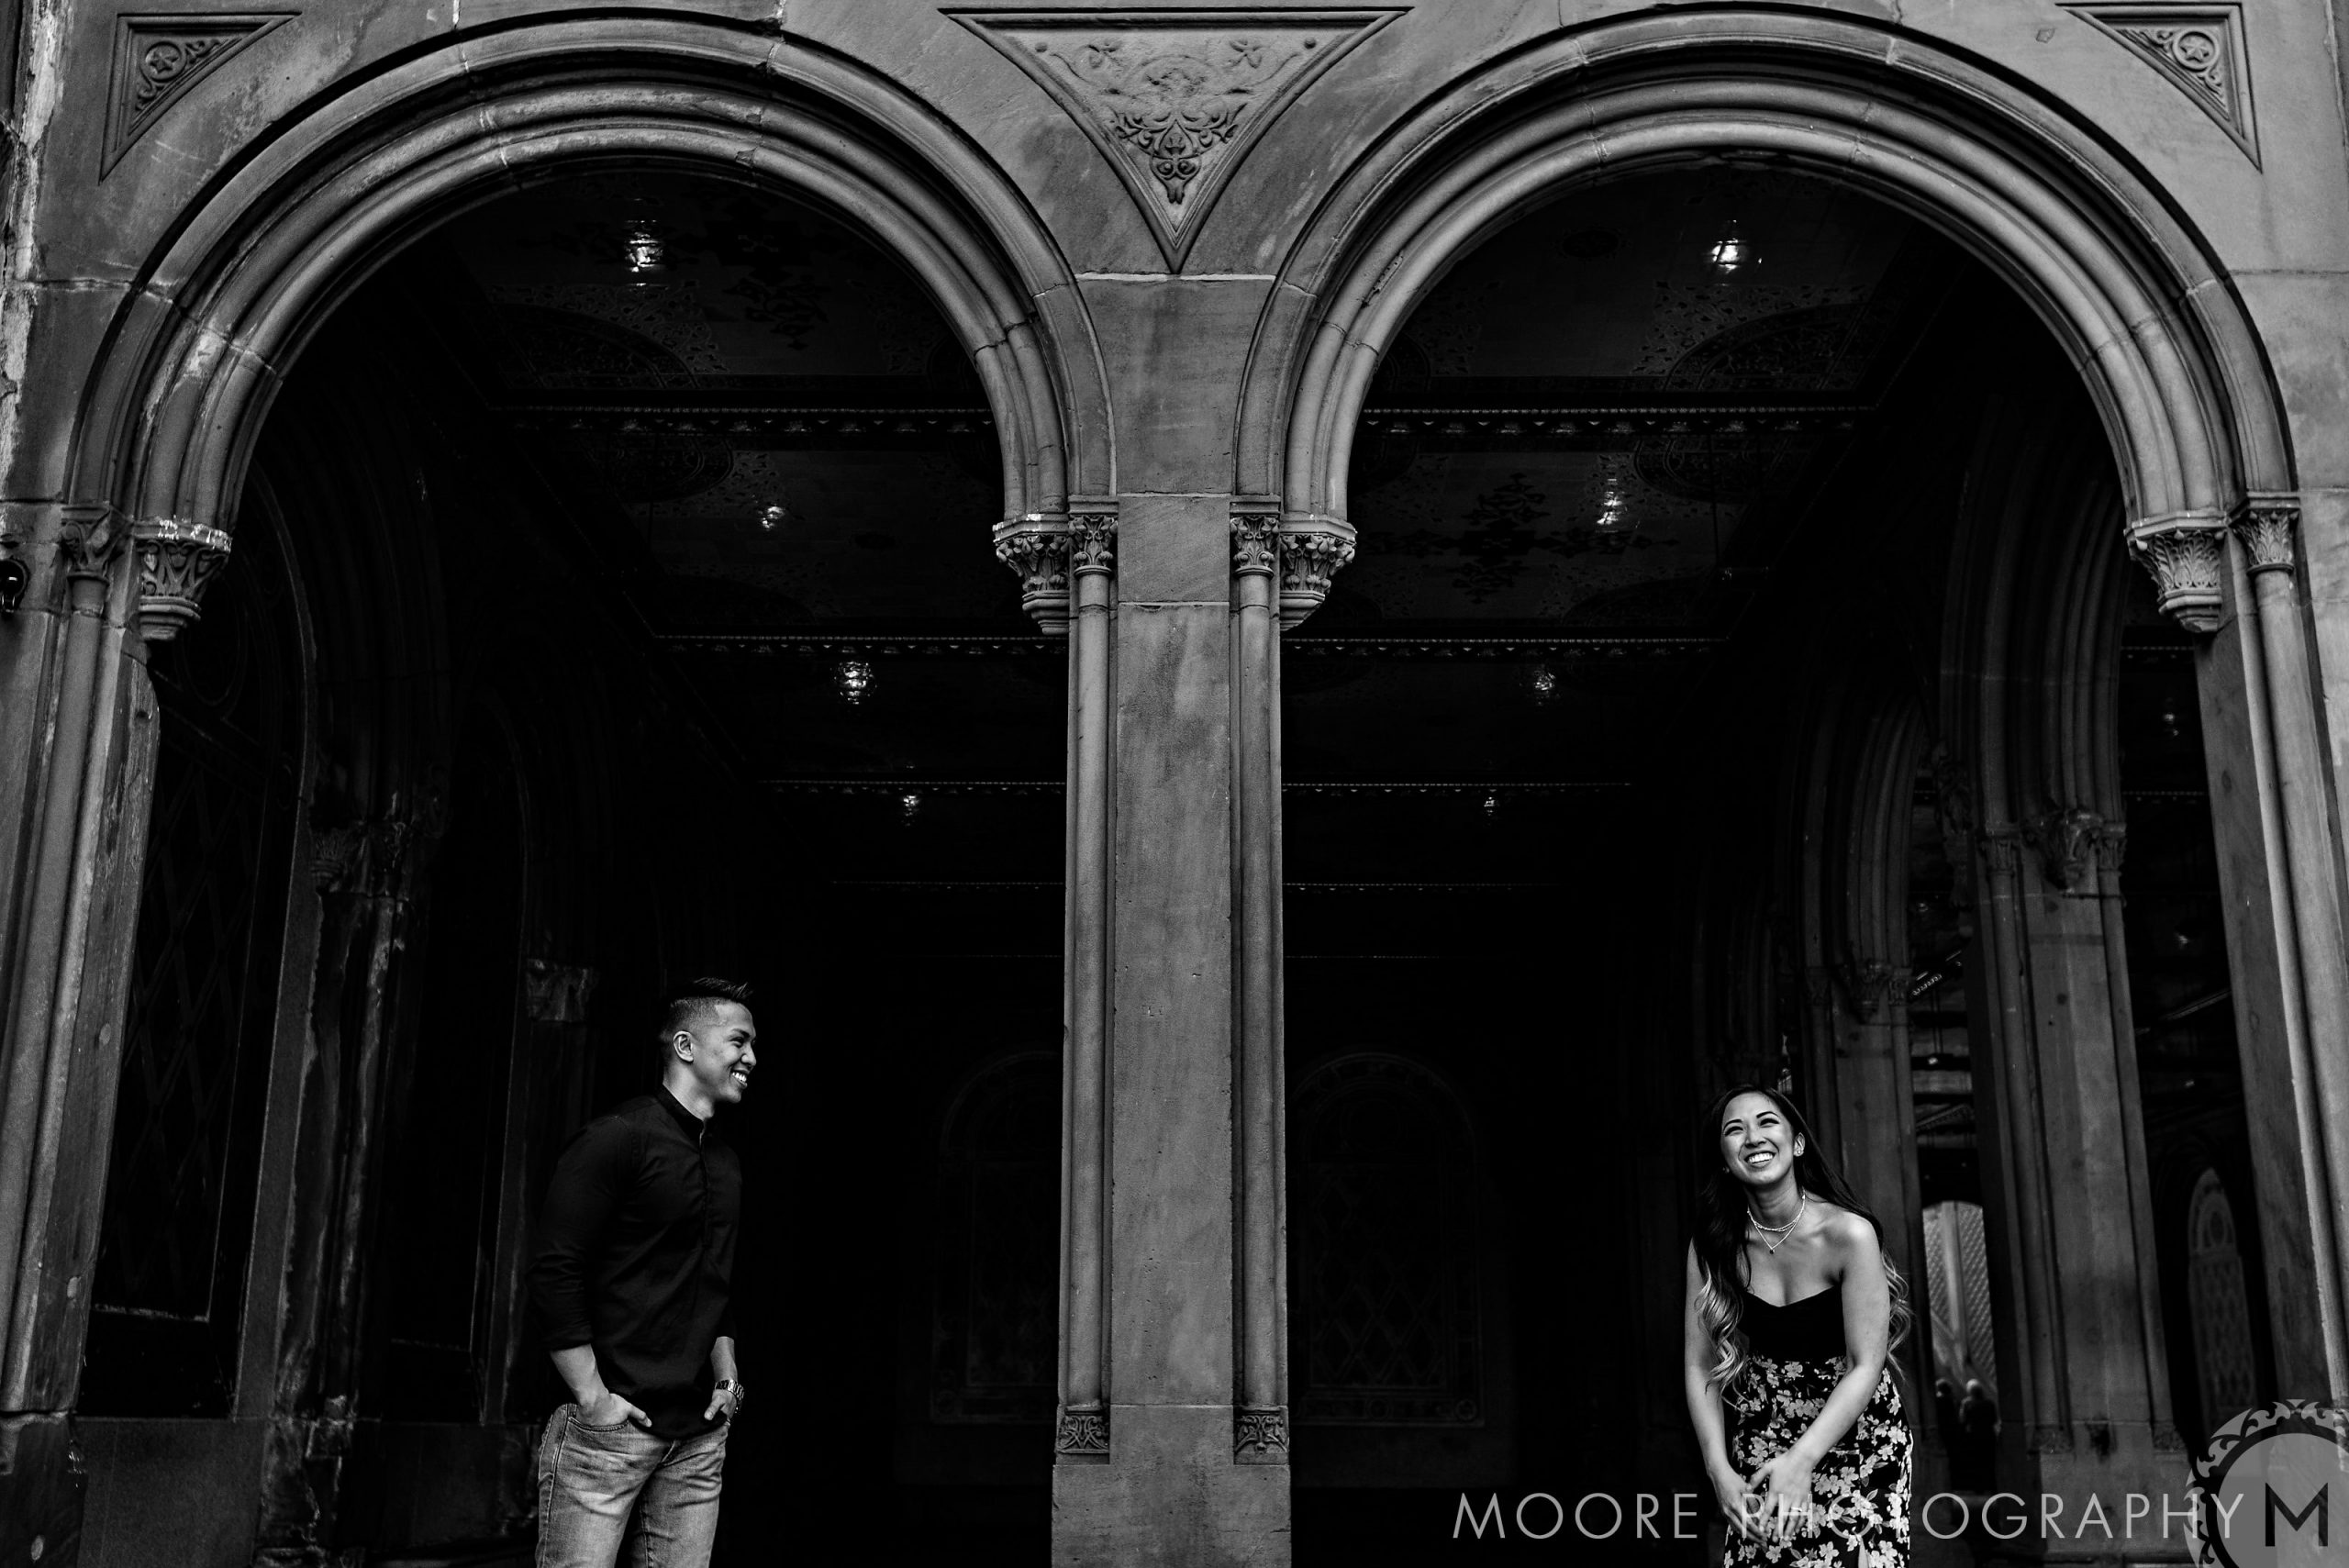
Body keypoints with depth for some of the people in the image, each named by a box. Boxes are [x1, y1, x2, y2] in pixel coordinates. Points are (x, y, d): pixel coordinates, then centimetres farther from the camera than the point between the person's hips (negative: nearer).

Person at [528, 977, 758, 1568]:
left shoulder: (728, 1164, 16)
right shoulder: (617, 1139, -9)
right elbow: (554, 1272, -14)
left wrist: (726, 1375, 12)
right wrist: (592, 1397, -15)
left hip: (700, 1434, 7)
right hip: (613, 1425, -7)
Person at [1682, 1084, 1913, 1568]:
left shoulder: (1849, 1234, -20)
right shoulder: (1714, 1245, -11)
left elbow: (1866, 1365, -20)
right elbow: (1700, 1366, -8)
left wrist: (1800, 1460, -29)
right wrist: (1720, 1470, -19)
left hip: (1854, 1433, -2)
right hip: (1762, 1434, 2)